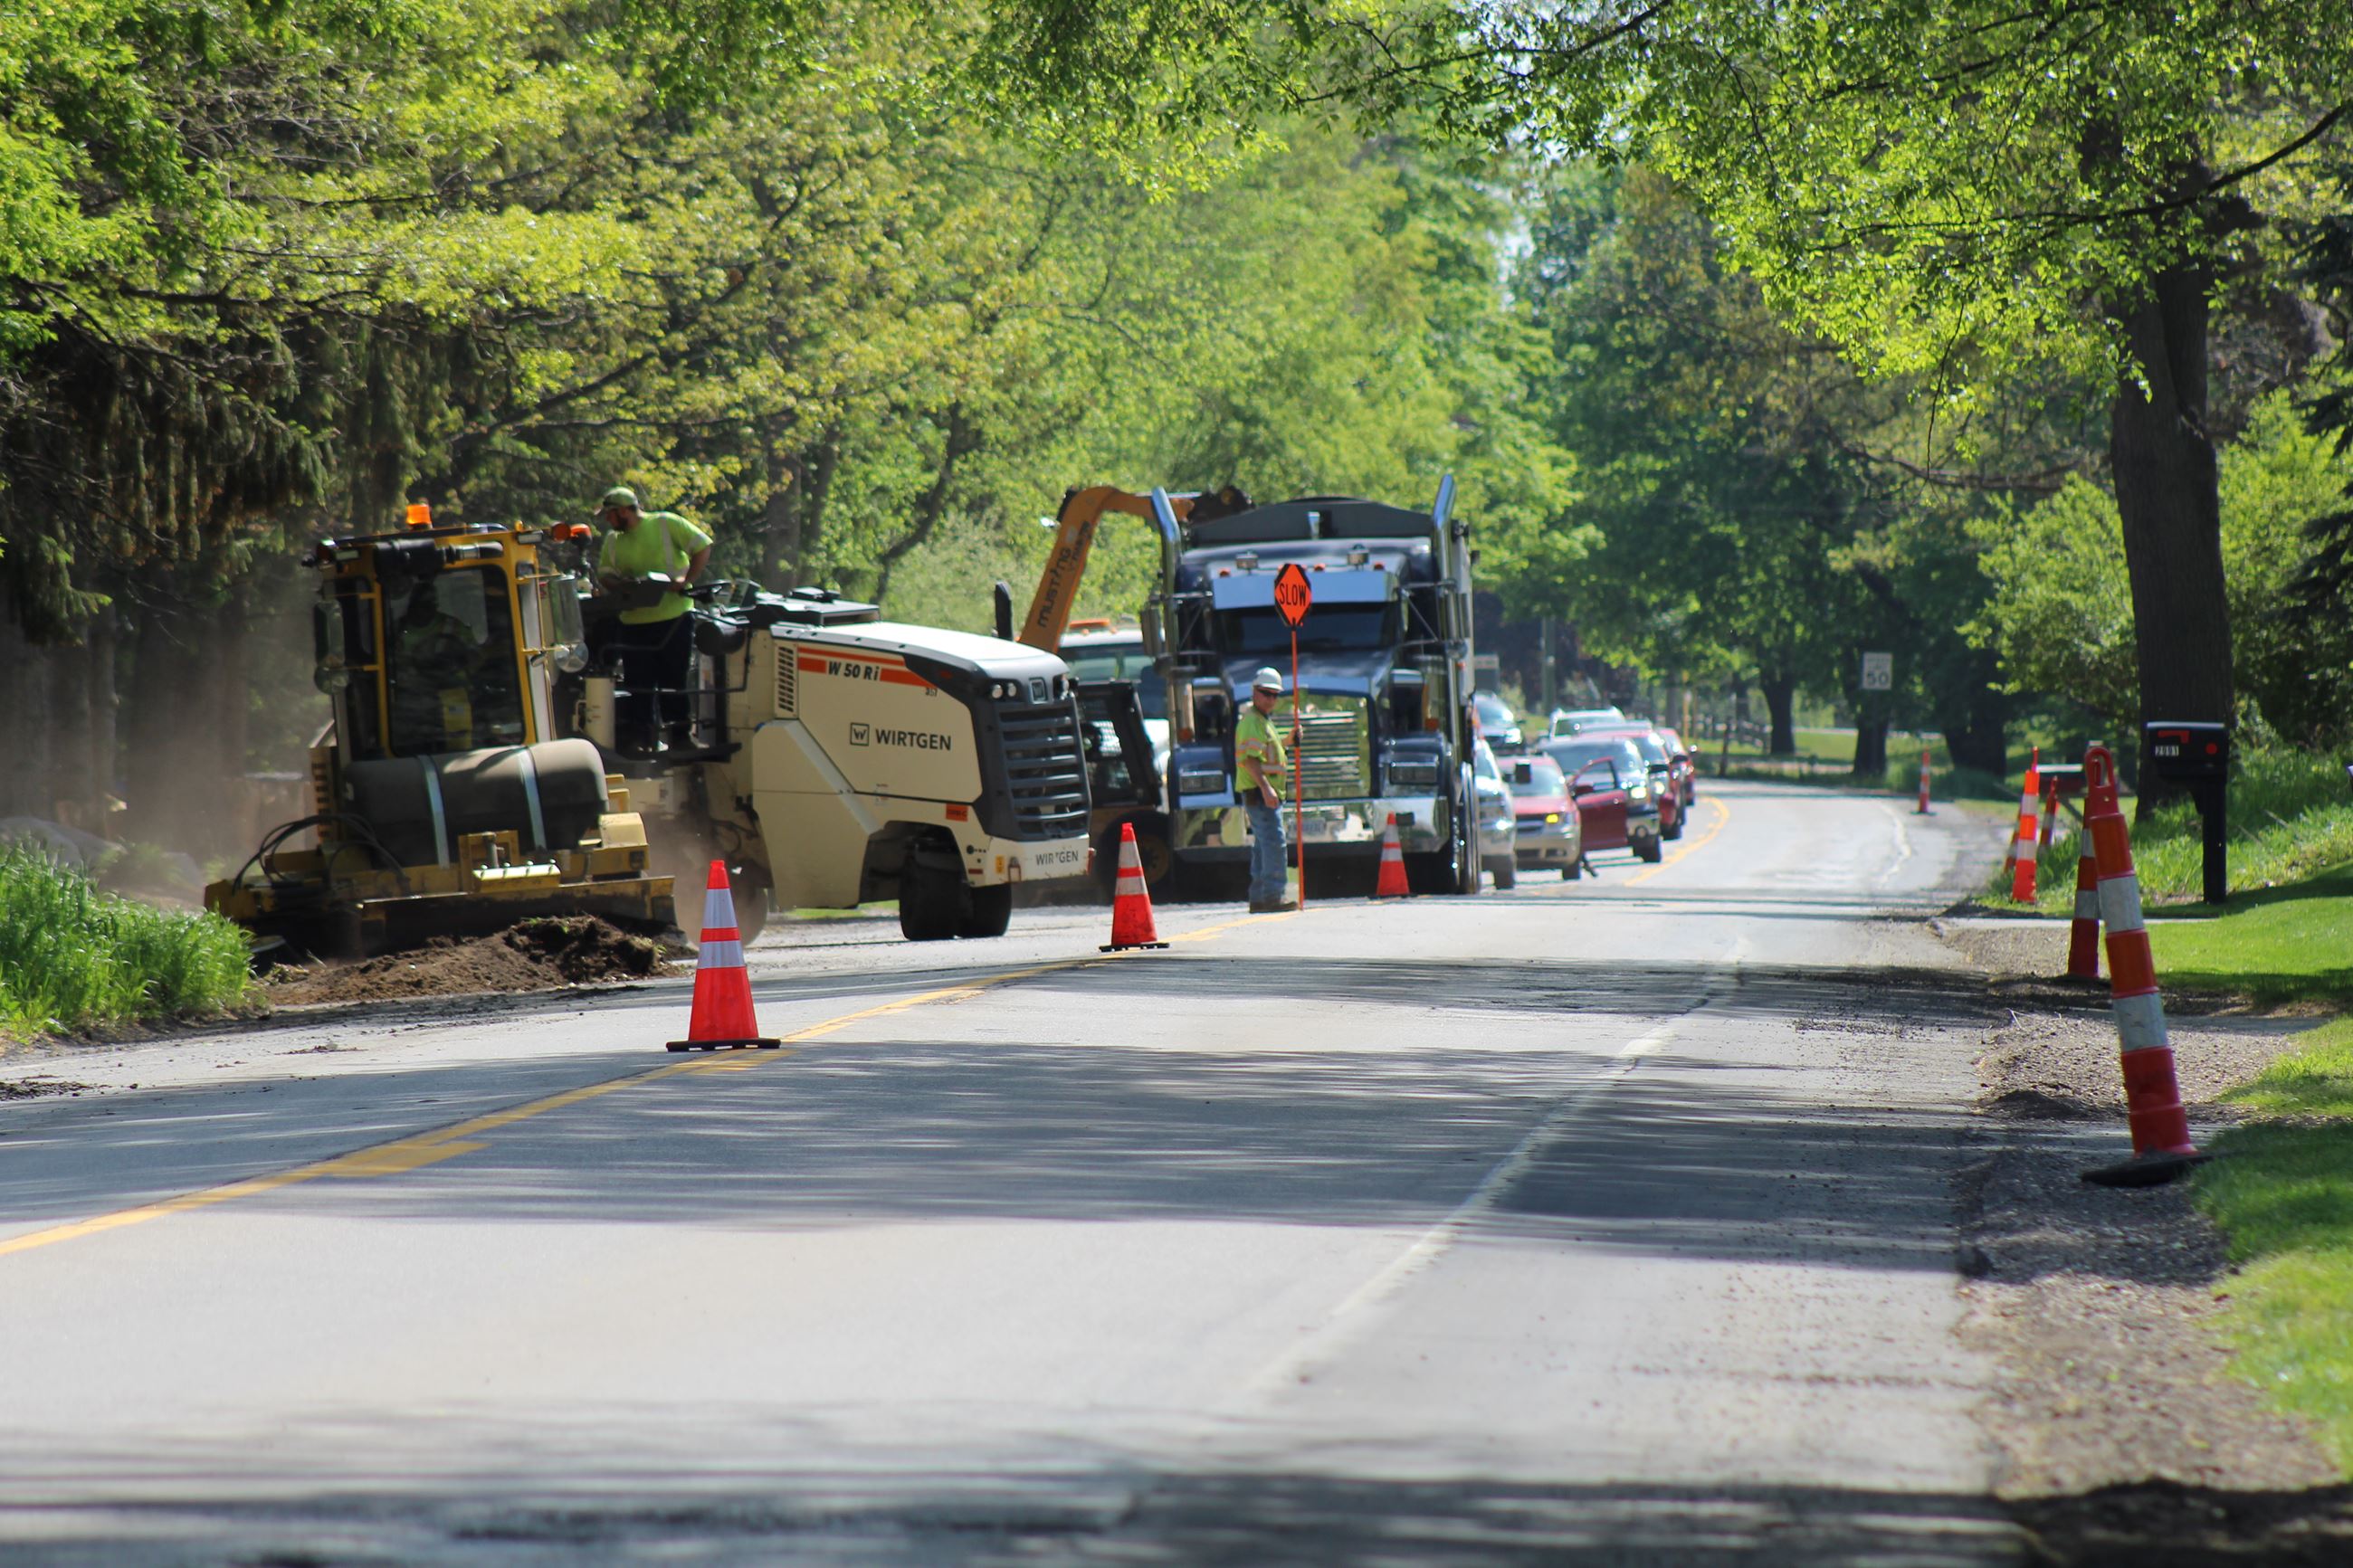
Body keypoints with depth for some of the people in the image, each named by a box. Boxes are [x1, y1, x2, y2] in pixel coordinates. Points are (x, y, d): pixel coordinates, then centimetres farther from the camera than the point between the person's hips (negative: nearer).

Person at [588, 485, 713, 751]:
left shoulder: (666, 524, -2)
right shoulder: (613, 540, 12)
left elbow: (702, 546, -1)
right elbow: (605, 576, 9)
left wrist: (686, 580, -13)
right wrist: (623, 586, -13)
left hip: (674, 617, -4)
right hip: (633, 621, 4)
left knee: (675, 680, 2)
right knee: (637, 684, 3)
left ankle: (682, 734, 12)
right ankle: (639, 739, 9)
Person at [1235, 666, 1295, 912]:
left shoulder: (1264, 720, 22)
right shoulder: (1252, 721, -11)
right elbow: (1250, 758, -22)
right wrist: (1266, 787, -29)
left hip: (1267, 792, 11)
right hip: (1259, 792, -11)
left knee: (1263, 846, 13)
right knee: (1274, 843, -16)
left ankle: (1258, 898, 16)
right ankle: (1272, 896, -20)